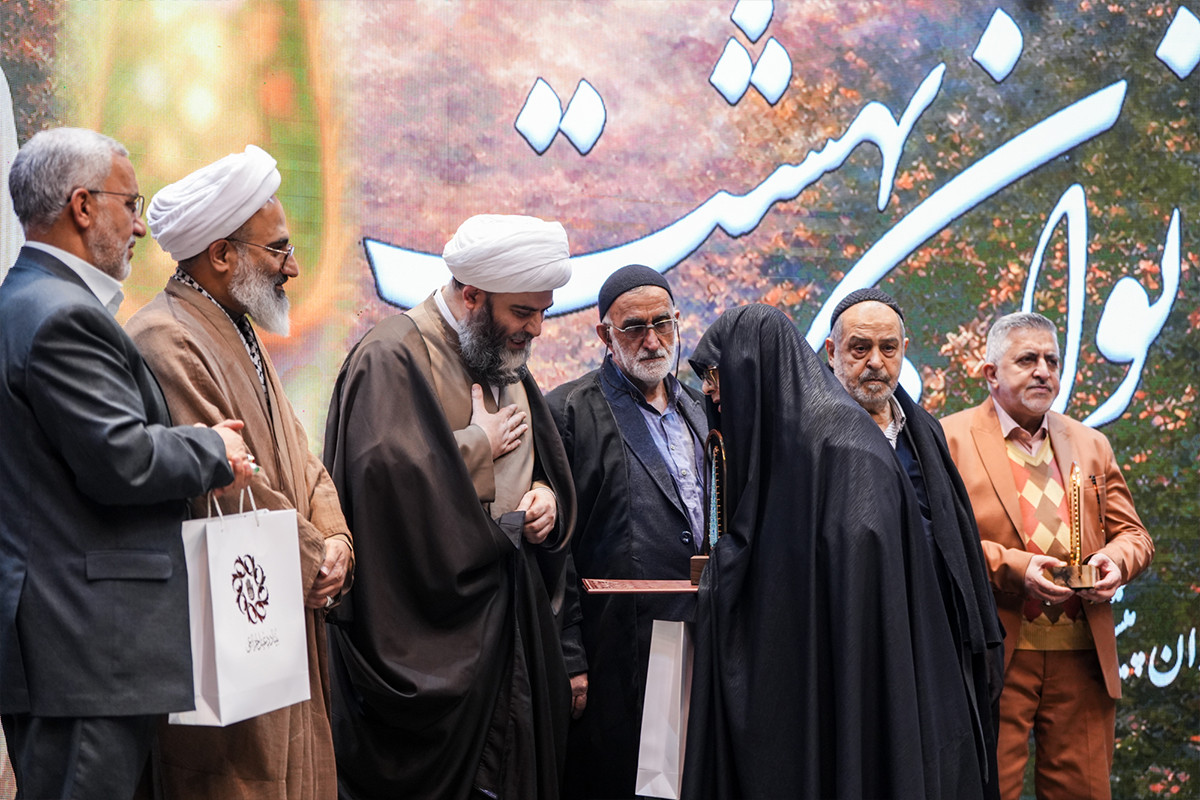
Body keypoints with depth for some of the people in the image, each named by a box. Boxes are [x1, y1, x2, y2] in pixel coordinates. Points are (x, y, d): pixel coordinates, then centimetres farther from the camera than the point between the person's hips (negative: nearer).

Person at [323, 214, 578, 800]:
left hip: (512, 613, 8)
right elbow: (387, 471, -27)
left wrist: (547, 495, 1)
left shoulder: (507, 363, 15)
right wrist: (480, 445, -13)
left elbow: (550, 461, 24)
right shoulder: (393, 358, -12)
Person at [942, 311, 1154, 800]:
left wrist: (1116, 561, -5)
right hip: (994, 655, -4)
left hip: (1083, 656, 5)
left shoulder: (1091, 444, 18)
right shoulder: (951, 439, 1)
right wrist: (1011, 566, -19)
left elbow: (1133, 534, 19)